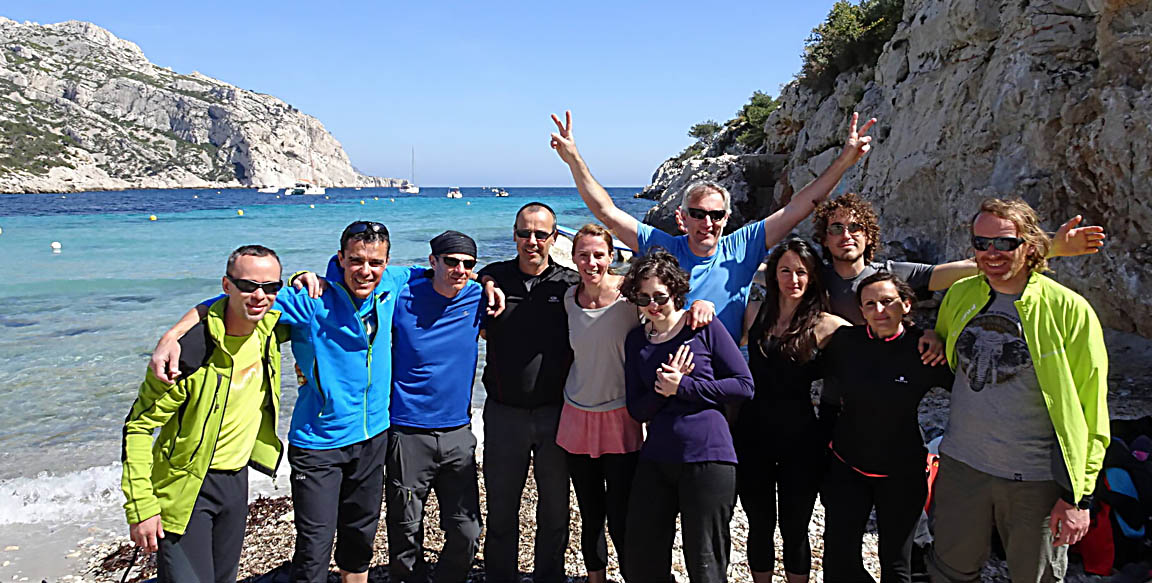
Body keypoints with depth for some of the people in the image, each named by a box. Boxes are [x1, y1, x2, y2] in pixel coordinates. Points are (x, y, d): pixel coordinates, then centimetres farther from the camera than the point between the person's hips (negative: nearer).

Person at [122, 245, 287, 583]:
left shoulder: (269, 328, -6)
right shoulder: (191, 349, -24)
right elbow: (138, 426, -16)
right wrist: (140, 507, -18)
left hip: (237, 481, 6)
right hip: (185, 488, -6)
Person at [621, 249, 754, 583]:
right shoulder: (635, 340, 9)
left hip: (708, 458, -4)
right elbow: (636, 409, 7)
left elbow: (744, 385, -6)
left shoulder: (703, 326, -3)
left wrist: (683, 387, -12)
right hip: (656, 459, 4)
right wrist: (664, 388, -13)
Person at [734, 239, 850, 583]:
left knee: (794, 529, 11)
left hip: (800, 439, -2)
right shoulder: (757, 315, 2)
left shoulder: (825, 325, -7)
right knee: (760, 525, 16)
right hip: (752, 434, 3)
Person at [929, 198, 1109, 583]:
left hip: (1036, 479, -3)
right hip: (962, 466, 4)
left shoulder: (1069, 310, -11)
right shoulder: (960, 295, 3)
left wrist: (1078, 496, -11)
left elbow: (1090, 415, -9)